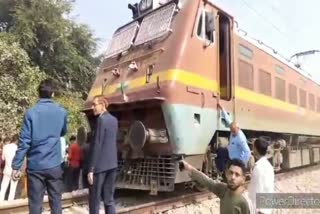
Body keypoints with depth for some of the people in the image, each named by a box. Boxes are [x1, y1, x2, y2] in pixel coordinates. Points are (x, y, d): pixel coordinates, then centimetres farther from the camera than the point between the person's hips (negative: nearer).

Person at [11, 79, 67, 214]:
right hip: (54, 165, 2)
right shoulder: (62, 112, 1)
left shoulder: (31, 112, -7)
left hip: (35, 166, -1)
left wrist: (16, 166, -3)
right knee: (56, 202, 11)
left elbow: (24, 141, -9)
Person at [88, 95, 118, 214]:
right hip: (112, 164, 8)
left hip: (100, 165, -8)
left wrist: (91, 168, -16)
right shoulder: (114, 120, 12)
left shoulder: (101, 119, -13)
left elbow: (97, 145, -17)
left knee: (94, 199, 3)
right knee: (109, 199, 12)